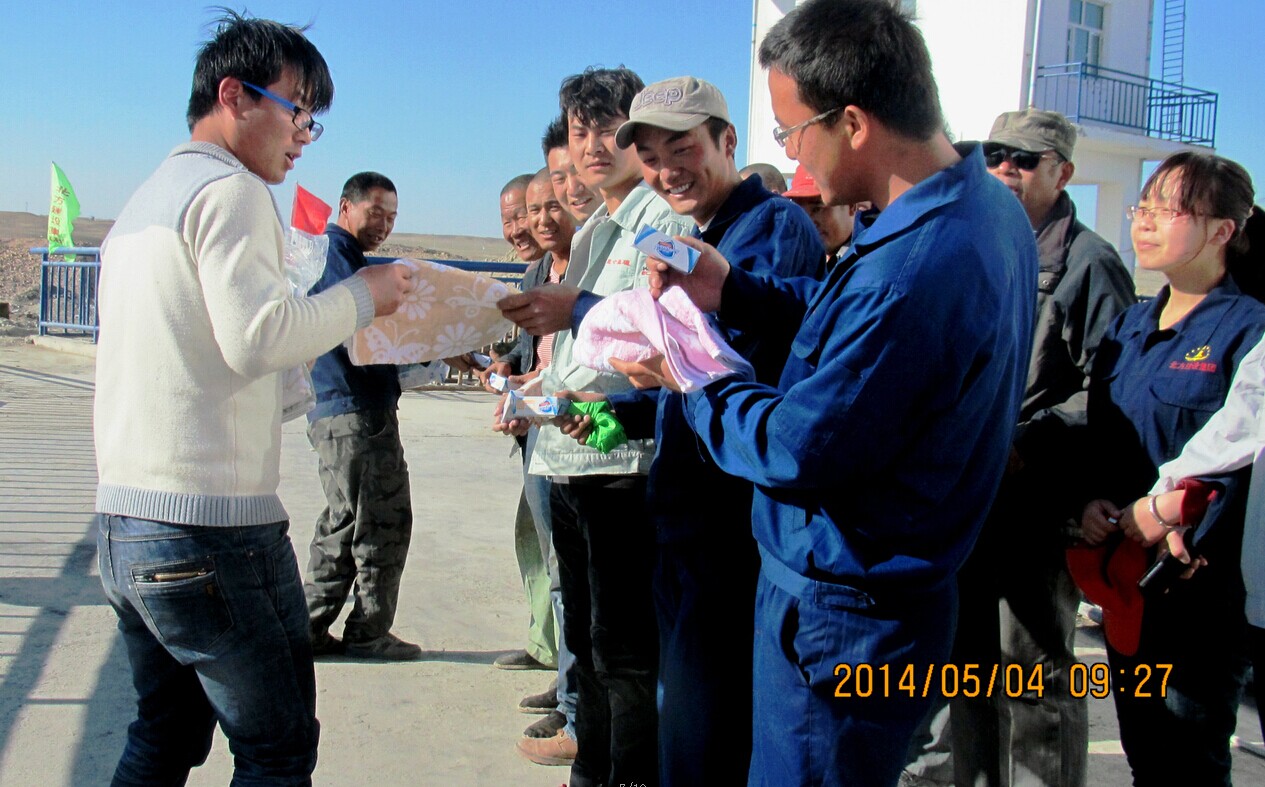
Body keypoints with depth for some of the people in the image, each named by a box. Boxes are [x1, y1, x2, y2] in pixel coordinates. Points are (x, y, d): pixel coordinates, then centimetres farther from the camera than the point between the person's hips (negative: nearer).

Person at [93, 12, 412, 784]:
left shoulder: (147, 198, 21)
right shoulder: (230, 189, -8)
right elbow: (258, 335, -20)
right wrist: (361, 295, -6)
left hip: (124, 520, 10)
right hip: (212, 524, -10)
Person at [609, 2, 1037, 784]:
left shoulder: (909, 273, -32)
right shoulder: (987, 203, 1)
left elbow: (796, 453, -24)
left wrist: (690, 379, -8)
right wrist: (733, 290, 6)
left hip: (839, 625, -10)